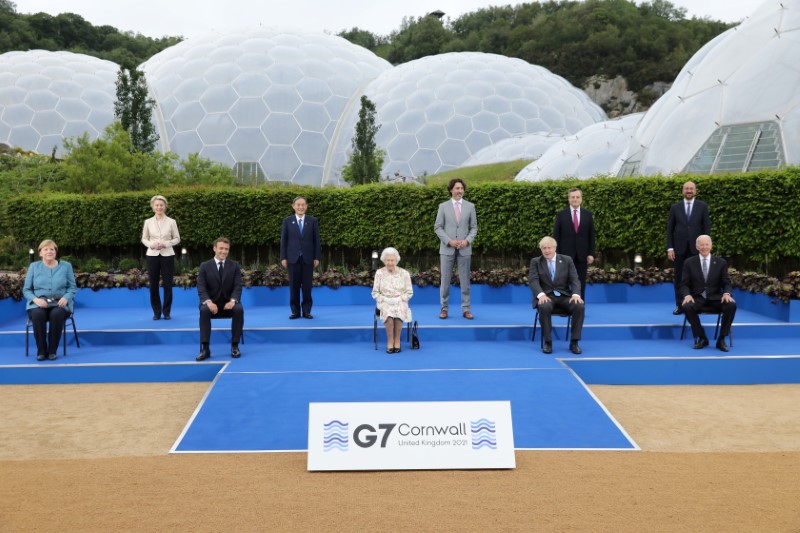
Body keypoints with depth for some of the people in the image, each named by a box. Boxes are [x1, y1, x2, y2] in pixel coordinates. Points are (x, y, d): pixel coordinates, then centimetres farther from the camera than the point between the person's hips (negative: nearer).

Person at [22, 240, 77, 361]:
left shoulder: (66, 266, 9)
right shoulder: (34, 267, 10)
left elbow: (72, 288, 8)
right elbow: (26, 289, 9)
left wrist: (66, 298, -15)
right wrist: (36, 299, -13)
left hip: (59, 303, -1)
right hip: (38, 303, 1)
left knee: (57, 314, -37)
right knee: (38, 314, -36)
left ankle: (52, 350, -23)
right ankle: (41, 351, -22)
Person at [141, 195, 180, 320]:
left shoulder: (171, 222, 0)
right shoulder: (148, 222, 4)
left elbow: (177, 239, 3)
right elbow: (144, 239, 8)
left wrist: (165, 244, -13)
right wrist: (152, 244, -12)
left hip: (167, 255, -1)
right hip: (152, 255, 1)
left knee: (167, 284, 1)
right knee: (153, 285, 3)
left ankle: (166, 312, 11)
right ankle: (156, 312, 14)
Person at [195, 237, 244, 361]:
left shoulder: (234, 265, 4)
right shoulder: (205, 266, 2)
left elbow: (238, 287, -4)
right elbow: (201, 288, -6)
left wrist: (232, 300, -25)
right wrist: (208, 302, -26)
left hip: (228, 302, 1)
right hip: (212, 302, 0)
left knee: (239, 309, -32)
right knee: (204, 310, -34)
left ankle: (234, 346, -21)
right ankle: (205, 348, -30)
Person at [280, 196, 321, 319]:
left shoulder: (313, 221, 5)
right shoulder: (287, 221, 5)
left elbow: (316, 240, 4)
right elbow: (283, 240, 4)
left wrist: (317, 257, -2)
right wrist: (283, 257, -2)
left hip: (308, 258, 0)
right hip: (293, 258, 0)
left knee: (307, 286, 1)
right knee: (294, 286, 2)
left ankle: (306, 311, 9)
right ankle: (295, 311, 9)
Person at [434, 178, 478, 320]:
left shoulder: (470, 206, 6)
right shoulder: (443, 206, 2)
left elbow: (474, 227, 7)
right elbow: (437, 227, 1)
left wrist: (467, 240, -9)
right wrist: (449, 241, -11)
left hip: (464, 249, 1)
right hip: (447, 248, -1)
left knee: (465, 280, 4)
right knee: (445, 280, 2)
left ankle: (466, 309, 10)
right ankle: (444, 308, 11)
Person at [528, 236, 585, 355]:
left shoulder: (567, 260, 9)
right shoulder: (536, 262, 6)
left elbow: (574, 279, 1)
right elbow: (533, 280, -8)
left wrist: (576, 294, -20)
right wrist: (541, 295, -28)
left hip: (564, 296, 2)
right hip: (546, 296, -2)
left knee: (579, 306, -29)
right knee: (544, 307, -37)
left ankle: (574, 342, -18)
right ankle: (547, 342, -23)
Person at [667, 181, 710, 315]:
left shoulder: (702, 206, 4)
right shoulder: (675, 207, 6)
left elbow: (707, 227, 2)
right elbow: (669, 229, 4)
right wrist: (669, 248, -3)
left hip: (696, 248, -1)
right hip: (679, 248, 1)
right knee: (679, 278, 3)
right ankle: (680, 305, 10)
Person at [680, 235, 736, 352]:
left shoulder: (721, 262, 6)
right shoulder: (689, 263, 4)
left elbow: (726, 283, 5)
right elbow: (684, 284, 2)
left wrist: (726, 293, -19)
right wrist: (687, 295, -20)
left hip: (715, 298, 1)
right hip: (697, 298, -1)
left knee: (731, 305, -30)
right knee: (687, 307, -34)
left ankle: (721, 339, -15)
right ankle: (701, 338, -14)